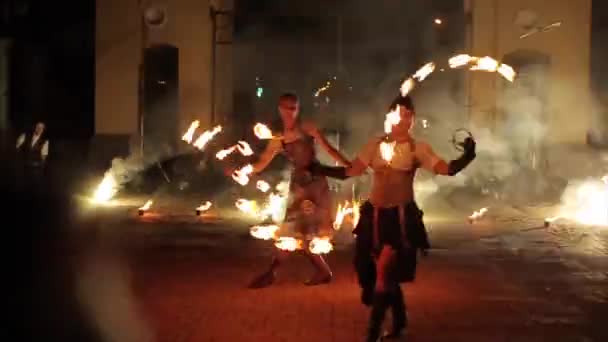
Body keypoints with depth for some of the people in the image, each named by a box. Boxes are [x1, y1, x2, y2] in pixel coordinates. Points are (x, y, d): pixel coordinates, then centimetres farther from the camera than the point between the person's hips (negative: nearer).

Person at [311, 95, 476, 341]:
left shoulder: (417, 148, -2)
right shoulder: (376, 144, 7)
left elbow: (447, 169, -11)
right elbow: (350, 171, 4)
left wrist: (467, 156, -28)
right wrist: (317, 169, -3)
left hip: (401, 217, -4)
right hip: (375, 216, 4)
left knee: (383, 272, -11)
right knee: (386, 274, 11)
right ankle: (399, 321, 33)